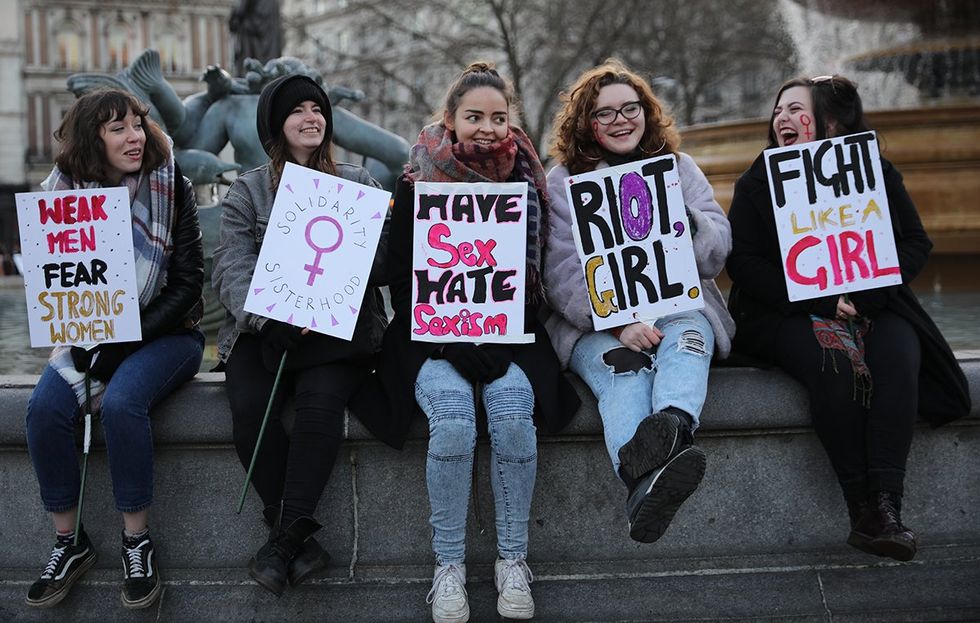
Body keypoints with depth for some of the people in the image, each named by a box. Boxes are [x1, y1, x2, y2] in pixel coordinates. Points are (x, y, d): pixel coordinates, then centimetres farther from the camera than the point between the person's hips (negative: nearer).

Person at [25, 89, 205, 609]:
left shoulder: (171, 188, -4)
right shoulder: (62, 192, 3)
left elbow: (186, 283, -7)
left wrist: (126, 342, -17)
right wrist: (77, 342, -13)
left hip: (165, 333, -3)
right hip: (87, 338, 3)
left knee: (120, 403, -32)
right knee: (45, 408, -24)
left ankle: (137, 542, -15)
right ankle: (69, 542, -7)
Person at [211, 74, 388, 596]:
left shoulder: (358, 185, 15)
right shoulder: (247, 192, 12)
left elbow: (380, 260, 5)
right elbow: (231, 269, -2)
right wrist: (270, 316, -21)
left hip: (339, 329, 0)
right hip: (263, 330, 1)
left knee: (320, 400, -31)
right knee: (250, 406, -28)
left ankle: (284, 537, -22)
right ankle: (298, 539, -17)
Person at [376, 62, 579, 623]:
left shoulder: (526, 183, 7)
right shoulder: (416, 185, 1)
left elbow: (533, 277, 9)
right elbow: (401, 279, 0)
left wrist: (499, 344, -7)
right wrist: (451, 341, -12)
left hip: (509, 337, 2)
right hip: (433, 338, -1)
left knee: (513, 417, -27)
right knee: (454, 421, -29)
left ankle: (514, 561, -12)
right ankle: (449, 565, -15)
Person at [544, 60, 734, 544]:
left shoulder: (678, 168, 17)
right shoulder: (561, 181, 9)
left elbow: (718, 249, 7)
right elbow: (562, 272, -6)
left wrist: (685, 223, -17)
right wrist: (618, 323, -22)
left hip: (678, 305, 2)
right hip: (596, 322, -2)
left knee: (688, 334, -34)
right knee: (621, 370, -35)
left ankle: (672, 423, -66)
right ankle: (644, 482, -63)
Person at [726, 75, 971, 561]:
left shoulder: (876, 174, 9)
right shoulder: (758, 182, 5)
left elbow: (914, 243, 4)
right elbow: (743, 263, -4)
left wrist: (863, 296, -14)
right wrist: (822, 303, -16)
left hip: (870, 306, 2)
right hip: (788, 314, -1)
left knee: (898, 356, -30)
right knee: (831, 364, -33)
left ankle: (886, 505, -34)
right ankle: (861, 509, -30)